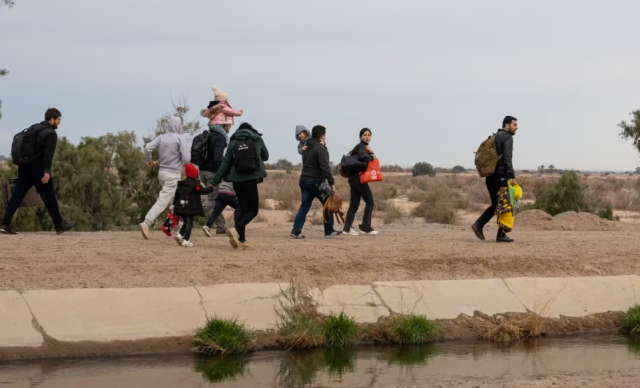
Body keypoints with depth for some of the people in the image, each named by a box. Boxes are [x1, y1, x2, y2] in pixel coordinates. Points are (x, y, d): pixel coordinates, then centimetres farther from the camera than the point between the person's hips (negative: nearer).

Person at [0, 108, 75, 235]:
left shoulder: (33, 128, 17)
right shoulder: (51, 134, -8)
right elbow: (48, 154, -20)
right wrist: (47, 171, -27)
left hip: (24, 167, 7)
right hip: (38, 169, -7)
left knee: (17, 196, 3)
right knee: (49, 197, 3)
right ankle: (60, 225, 12)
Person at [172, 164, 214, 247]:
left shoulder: (181, 184, 14)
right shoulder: (195, 184, -6)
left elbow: (176, 195, 15)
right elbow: (202, 191, -11)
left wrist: (174, 204, 19)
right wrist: (211, 188, 2)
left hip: (180, 207, 6)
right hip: (190, 208, -6)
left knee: (186, 223, 20)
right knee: (189, 223, -2)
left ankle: (180, 234, 0)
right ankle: (186, 240, -10)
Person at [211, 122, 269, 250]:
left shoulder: (233, 142, 8)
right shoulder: (257, 140, 7)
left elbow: (225, 164, 6)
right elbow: (266, 156, 22)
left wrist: (215, 182, 10)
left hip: (237, 180, 4)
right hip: (250, 179, -4)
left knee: (244, 209, 14)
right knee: (253, 209, 0)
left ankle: (241, 239, 8)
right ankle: (236, 230, -24)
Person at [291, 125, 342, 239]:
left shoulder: (307, 148, 14)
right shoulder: (321, 149, -14)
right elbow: (325, 168, -21)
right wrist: (331, 183, -22)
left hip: (304, 180, 8)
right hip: (316, 181, -8)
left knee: (304, 206, 6)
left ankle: (296, 231, -4)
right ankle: (329, 232, 8)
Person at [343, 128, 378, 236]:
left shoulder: (364, 146, 20)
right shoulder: (361, 146, -9)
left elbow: (373, 158, 15)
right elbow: (362, 156, -30)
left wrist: (371, 152, -3)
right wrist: (371, 156, -13)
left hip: (354, 178, 9)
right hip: (359, 178, -9)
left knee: (354, 204, 7)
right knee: (370, 202, -4)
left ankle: (347, 227, 4)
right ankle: (366, 228, -2)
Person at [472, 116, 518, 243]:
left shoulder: (495, 137, 19)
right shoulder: (507, 138, -9)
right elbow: (507, 158, -20)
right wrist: (512, 176, -20)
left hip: (490, 177, 8)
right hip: (501, 177, -8)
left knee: (496, 205, 16)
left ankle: (479, 224, 1)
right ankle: (501, 235, 0)